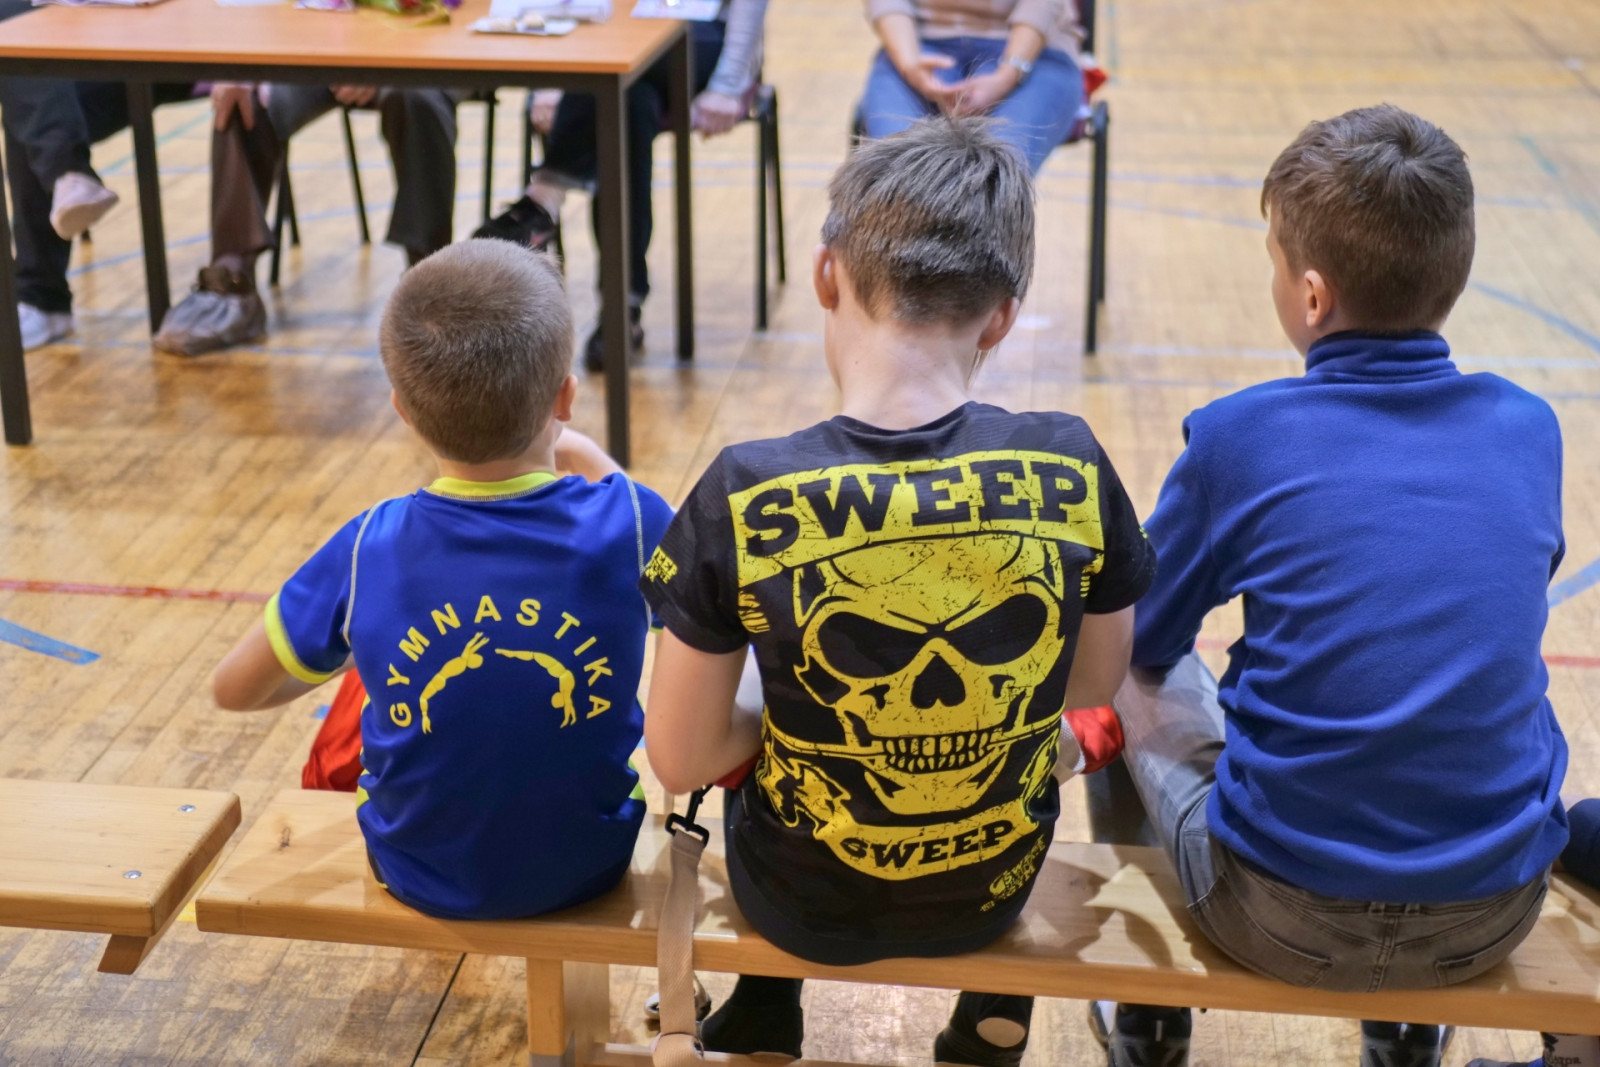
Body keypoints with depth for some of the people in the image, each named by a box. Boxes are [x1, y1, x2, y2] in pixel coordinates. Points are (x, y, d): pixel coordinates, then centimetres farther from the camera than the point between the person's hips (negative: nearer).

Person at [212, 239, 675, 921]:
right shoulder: (625, 524, -24)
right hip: (587, 867, 0)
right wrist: (593, 465, 9)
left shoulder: (368, 552, -22)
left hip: (425, 879, 0)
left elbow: (233, 690, -7)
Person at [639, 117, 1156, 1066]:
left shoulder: (745, 497, -25)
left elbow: (682, 761, -15)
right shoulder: (1070, 467, -19)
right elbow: (1097, 683, -3)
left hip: (806, 906, -1)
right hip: (996, 891, 2)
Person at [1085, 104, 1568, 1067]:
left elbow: (1141, 645, 3)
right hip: (1494, 916, 4)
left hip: (1288, 916, -4)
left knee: (1132, 681, 22)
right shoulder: (1530, 430, -1)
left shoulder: (1240, 438, -12)